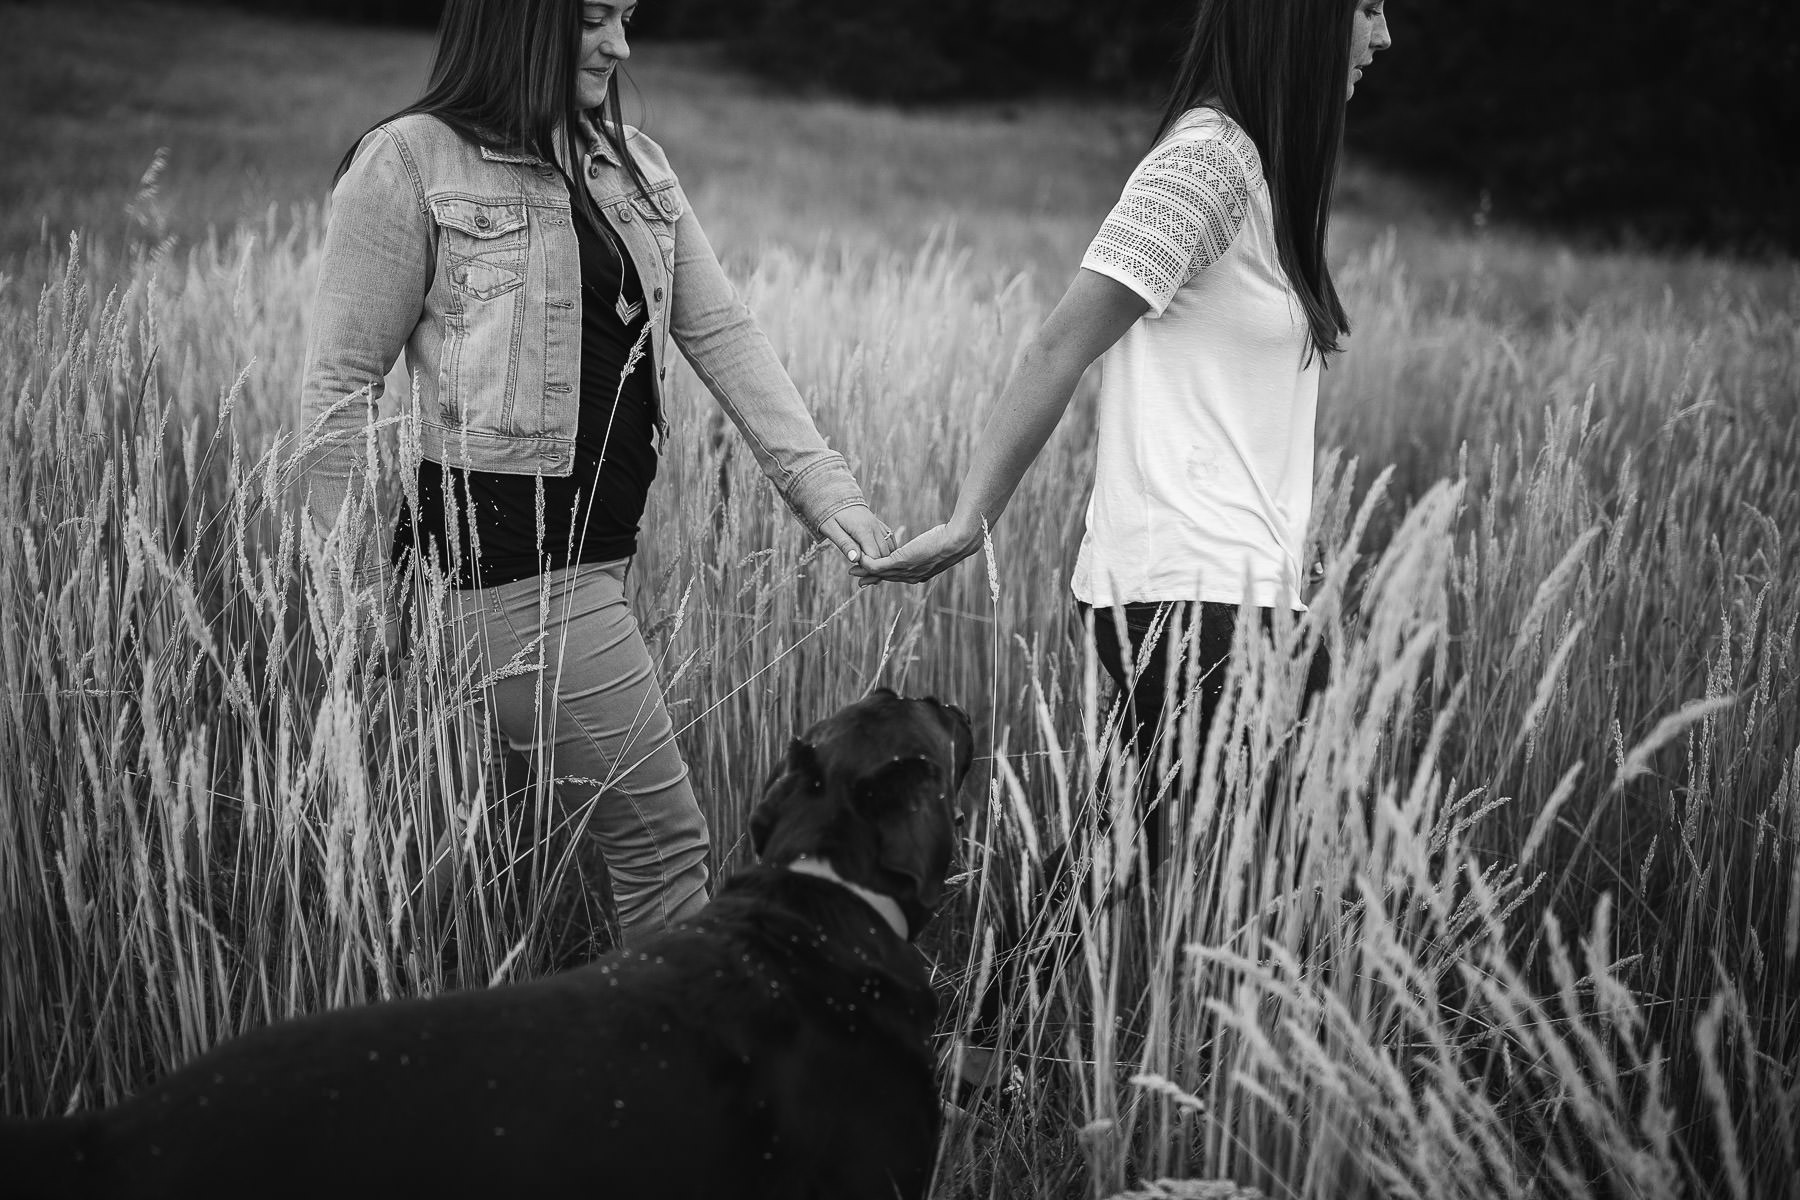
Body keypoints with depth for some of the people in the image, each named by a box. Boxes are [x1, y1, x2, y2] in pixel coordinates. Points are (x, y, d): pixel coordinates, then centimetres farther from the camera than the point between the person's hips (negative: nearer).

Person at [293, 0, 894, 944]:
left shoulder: (634, 166, 14)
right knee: (664, 846, -7)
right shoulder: (411, 163, -6)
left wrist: (820, 484, -1)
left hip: (599, 541, 7)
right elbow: (340, 381, -5)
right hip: (509, 553, -7)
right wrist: (356, 578, -7)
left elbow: (722, 335, 10)